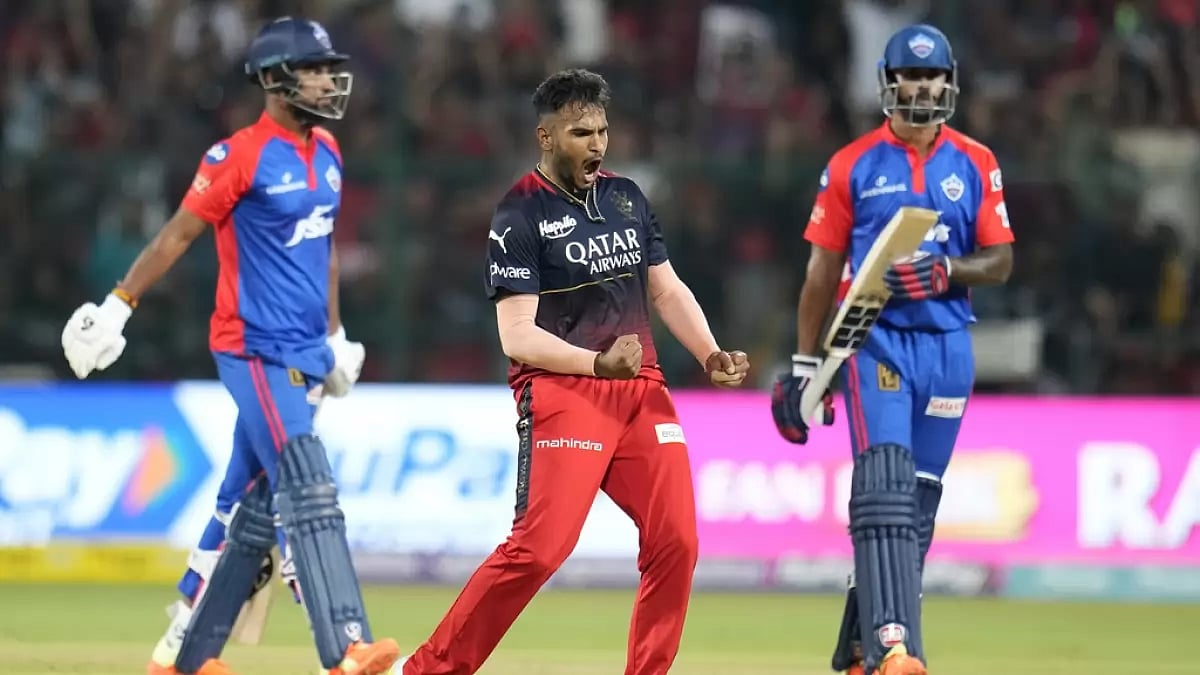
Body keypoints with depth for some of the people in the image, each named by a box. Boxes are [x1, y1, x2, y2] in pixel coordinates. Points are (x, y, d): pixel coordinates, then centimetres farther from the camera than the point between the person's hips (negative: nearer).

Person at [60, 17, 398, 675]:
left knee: (250, 509, 10)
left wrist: (336, 335, 24)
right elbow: (177, 234, -9)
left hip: (304, 353, 8)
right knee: (309, 494, -18)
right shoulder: (240, 156, -12)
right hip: (256, 350, -8)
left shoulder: (326, 153, 12)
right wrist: (117, 306, -9)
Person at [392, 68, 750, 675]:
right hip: (559, 392, -6)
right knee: (540, 546, -18)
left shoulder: (627, 198, 15)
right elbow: (517, 336, -12)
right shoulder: (520, 216, -6)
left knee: (676, 542, -4)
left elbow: (666, 290, 20)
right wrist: (597, 363, -25)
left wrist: (709, 355, 3)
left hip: (641, 388, 6)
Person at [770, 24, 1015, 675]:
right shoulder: (852, 165, 3)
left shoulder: (976, 164, 8)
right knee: (885, 490, -18)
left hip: (947, 346, 3)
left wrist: (948, 270, -16)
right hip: (876, 340, -3)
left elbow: (1001, 261, 6)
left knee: (918, 503, 7)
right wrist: (803, 366, 2)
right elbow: (822, 271, 4)